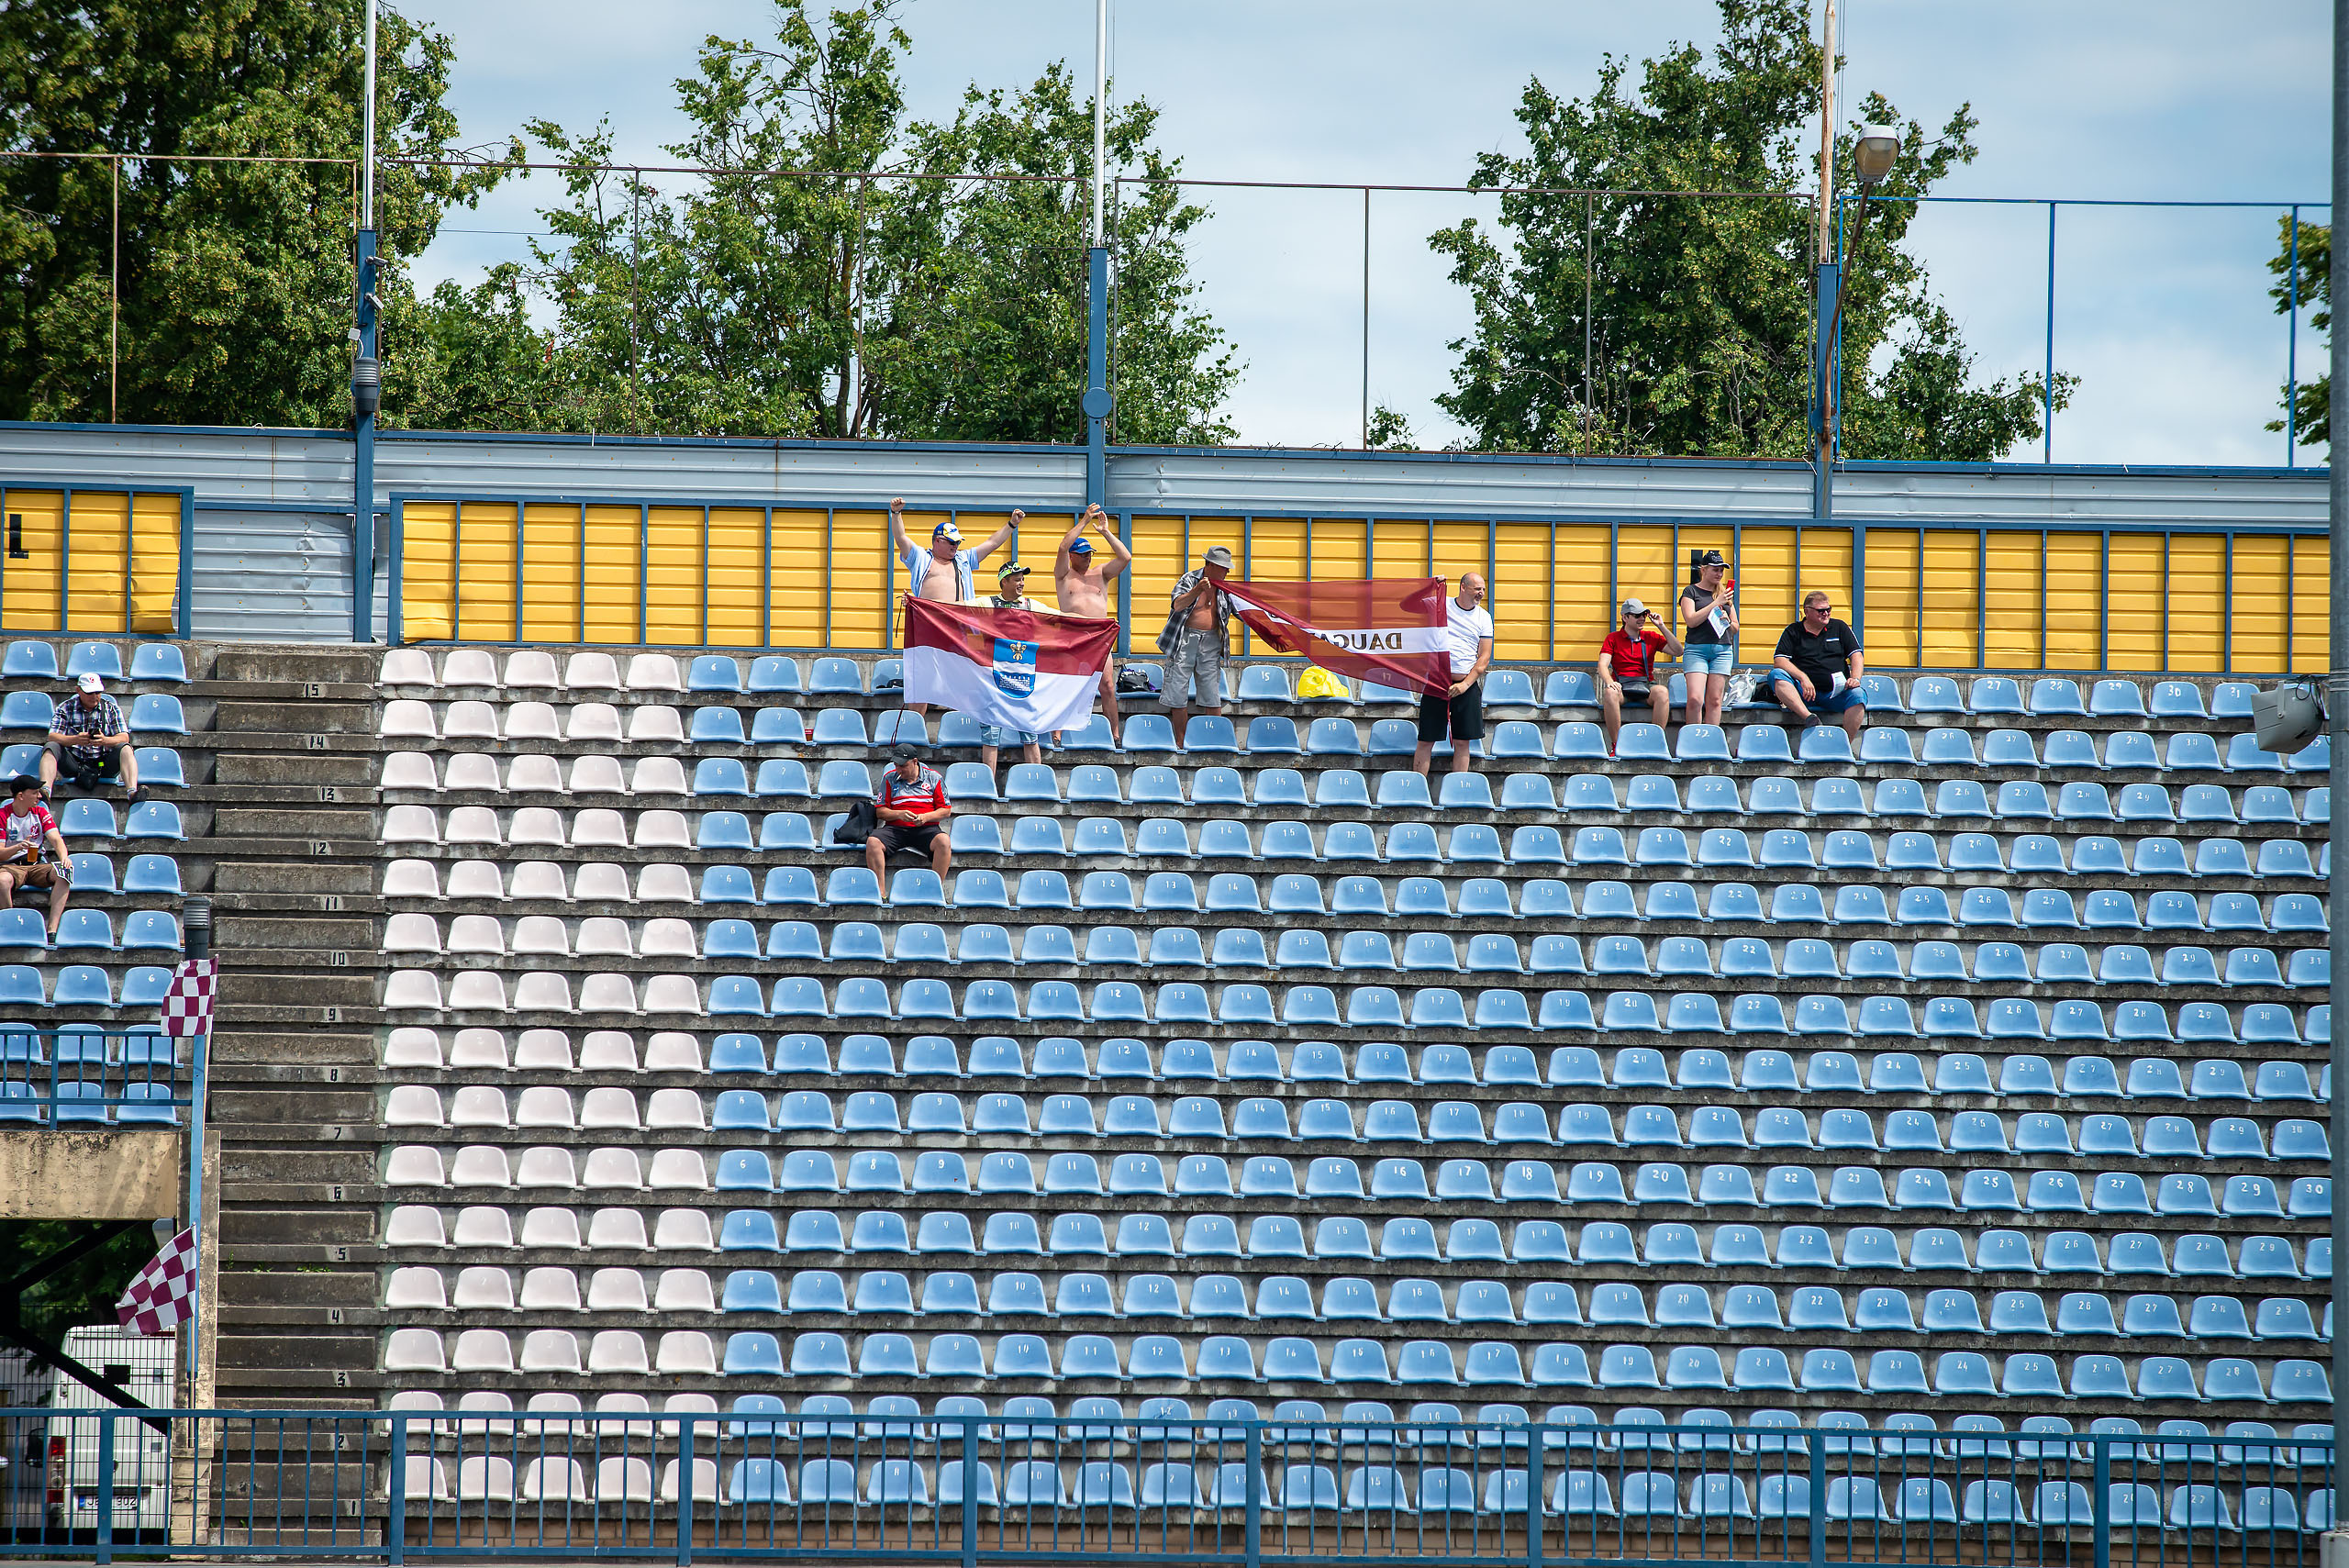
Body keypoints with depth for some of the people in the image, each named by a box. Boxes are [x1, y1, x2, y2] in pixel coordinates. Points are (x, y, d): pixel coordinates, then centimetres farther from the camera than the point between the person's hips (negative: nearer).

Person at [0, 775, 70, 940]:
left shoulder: (40, 813, 10)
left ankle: (52, 930, -33)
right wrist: (19, 847, -28)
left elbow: (56, 839, -2)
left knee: (64, 872, -28)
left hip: (38, 865, 3)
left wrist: (64, 857, -24)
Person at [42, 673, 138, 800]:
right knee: (51, 747, -23)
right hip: (74, 763, 0)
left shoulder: (111, 709, 7)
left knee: (125, 749, -25)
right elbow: (52, 737, -8)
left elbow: (124, 737, -4)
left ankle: (132, 791, -46)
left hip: (103, 764, 0)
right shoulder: (65, 708, 5)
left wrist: (105, 741, -28)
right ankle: (45, 790, -47)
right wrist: (75, 740, -29)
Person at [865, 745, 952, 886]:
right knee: (872, 842, -29)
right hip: (895, 827, 1)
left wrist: (925, 817, -12)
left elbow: (946, 810, 7)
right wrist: (899, 814, -12)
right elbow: (880, 811, 9)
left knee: (943, 841, -35)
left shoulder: (933, 778, 8)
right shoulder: (889, 778, 12)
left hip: (925, 828, -1)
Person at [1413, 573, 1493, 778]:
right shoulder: (1439, 605, 1)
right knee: (1427, 740, -1)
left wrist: (1465, 685, -11)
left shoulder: (1483, 618, 5)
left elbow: (1484, 658, 2)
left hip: (1467, 686, 2)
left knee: (1462, 742, 3)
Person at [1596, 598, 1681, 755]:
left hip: (1646, 685, 1)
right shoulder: (1613, 638, 10)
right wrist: (1609, 682, -24)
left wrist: (1662, 627, 5)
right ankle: (1616, 745, -32)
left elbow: (1677, 651, 9)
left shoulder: (1651, 637, 16)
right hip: (1621, 685, -1)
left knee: (1662, 692, -34)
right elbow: (1603, 664, -2)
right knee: (1610, 693, -38)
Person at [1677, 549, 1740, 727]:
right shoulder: (1691, 592, 5)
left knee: (1714, 700, -1)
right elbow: (1691, 620, -10)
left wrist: (1727, 621, -2)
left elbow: (1735, 628, 22)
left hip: (1723, 650, 4)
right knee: (1695, 699, -14)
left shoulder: (1726, 594, 17)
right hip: (1696, 650, -4)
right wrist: (1716, 603, -11)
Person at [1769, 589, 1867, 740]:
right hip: (1804, 693, -1)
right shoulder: (1793, 632, 10)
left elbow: (1856, 656, 10)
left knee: (1857, 696, -31)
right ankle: (1808, 717, -46)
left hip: (1836, 692, 1)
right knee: (1776, 675, -28)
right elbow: (1779, 661, -2)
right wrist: (1803, 678, -18)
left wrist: (1855, 678, -11)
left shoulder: (1839, 628, 16)